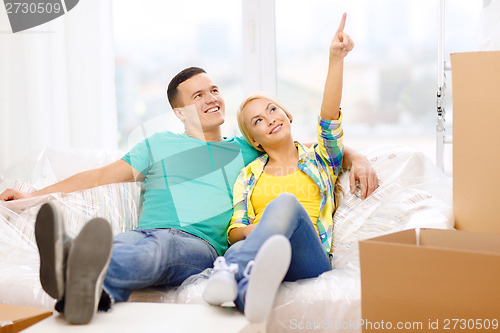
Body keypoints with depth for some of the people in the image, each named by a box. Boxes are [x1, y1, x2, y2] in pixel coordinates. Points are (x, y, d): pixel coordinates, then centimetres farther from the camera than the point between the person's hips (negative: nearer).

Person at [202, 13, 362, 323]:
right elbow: (234, 230, 17)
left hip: (310, 259, -2)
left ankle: (231, 273, -63)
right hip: (256, 249, 2)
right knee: (238, 250, -36)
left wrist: (336, 58, -9)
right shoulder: (249, 175, 28)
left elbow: (329, 115, 4)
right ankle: (247, 285, -73)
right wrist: (251, 230, -9)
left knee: (287, 203, -35)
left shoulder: (318, 158, 24)